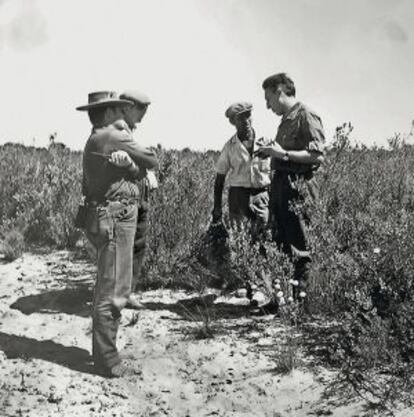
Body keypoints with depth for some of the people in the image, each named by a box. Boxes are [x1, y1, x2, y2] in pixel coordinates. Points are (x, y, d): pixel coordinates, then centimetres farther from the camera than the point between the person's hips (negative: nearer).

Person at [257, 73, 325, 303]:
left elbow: (318, 156, -18)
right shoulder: (286, 119, 18)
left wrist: (283, 153, -18)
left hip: (298, 187, -9)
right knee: (281, 242, 12)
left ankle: (302, 296, 3)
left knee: (299, 247, -4)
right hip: (280, 185, 9)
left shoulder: (306, 116, -10)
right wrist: (271, 153, 10)